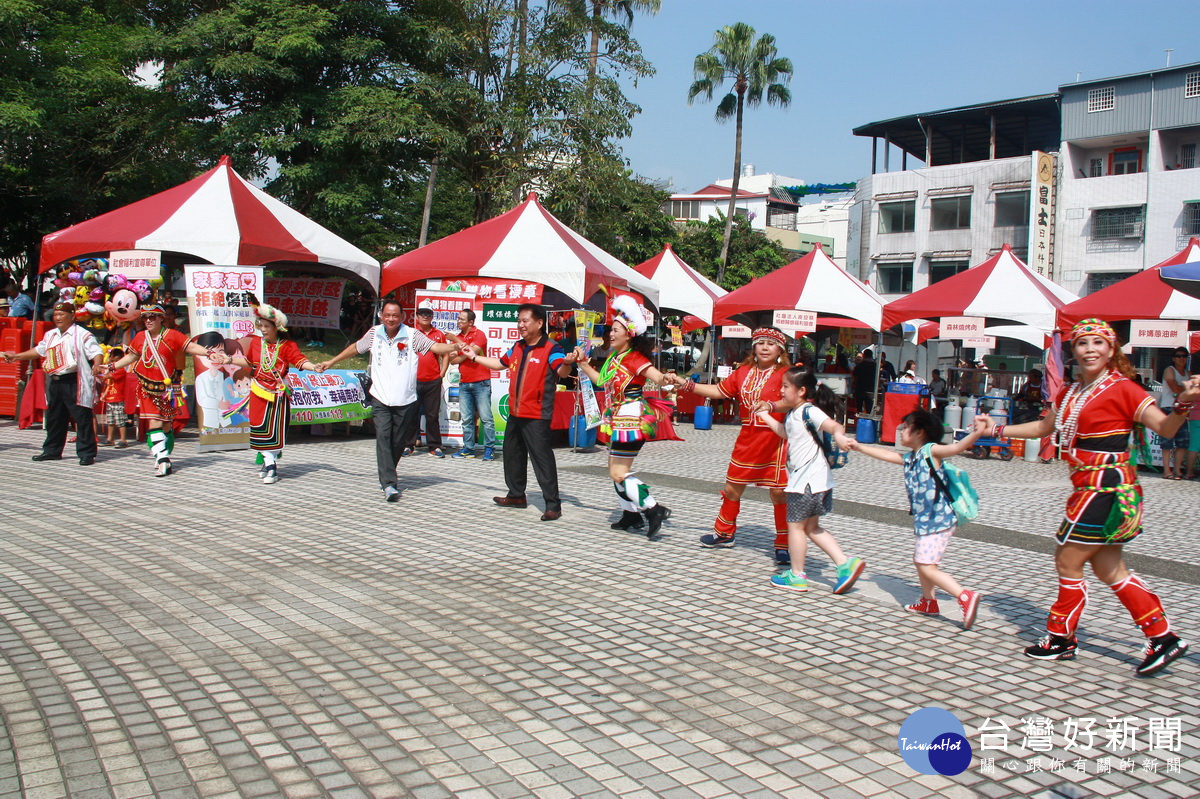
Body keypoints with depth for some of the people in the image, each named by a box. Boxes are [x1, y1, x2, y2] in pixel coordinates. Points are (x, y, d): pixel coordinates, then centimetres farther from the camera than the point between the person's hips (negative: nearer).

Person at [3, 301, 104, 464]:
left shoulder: (82, 335, -6)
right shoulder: (50, 335, 18)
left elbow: (97, 352, -13)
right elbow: (39, 350, 31)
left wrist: (97, 366, -32)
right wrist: (16, 356, 31)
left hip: (74, 382, -7)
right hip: (55, 382, 8)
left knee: (82, 418, -6)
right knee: (54, 418, 15)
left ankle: (86, 453, -2)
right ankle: (52, 450, 26)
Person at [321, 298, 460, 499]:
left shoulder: (412, 335, -2)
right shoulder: (374, 334, 7)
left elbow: (435, 347, -12)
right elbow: (355, 347, 23)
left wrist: (455, 346, -30)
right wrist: (331, 362, 31)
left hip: (406, 401, -1)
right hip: (380, 399, 1)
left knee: (398, 442, 6)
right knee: (383, 437, -15)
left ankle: (385, 475, 29)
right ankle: (388, 484, -20)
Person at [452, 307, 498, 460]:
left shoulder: (479, 334, -3)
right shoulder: (458, 337, 15)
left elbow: (472, 352, -17)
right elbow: (453, 360, 9)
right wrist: (466, 353, -6)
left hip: (481, 383, -6)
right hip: (464, 383, 6)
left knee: (485, 417, -4)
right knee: (466, 418, 6)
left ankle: (489, 449, 0)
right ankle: (468, 448, 12)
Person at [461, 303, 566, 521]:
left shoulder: (550, 349, -13)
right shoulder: (517, 347, 12)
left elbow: (562, 372, -29)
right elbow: (499, 364, 27)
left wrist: (567, 363, -52)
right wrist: (473, 357, 30)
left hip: (537, 416, -9)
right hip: (515, 413, 9)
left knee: (542, 458, -9)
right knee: (512, 455, 19)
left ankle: (553, 505, -4)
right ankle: (516, 495, 35)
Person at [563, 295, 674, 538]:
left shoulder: (635, 358, -16)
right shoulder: (613, 357, 11)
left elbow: (657, 376, -30)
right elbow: (600, 380, 25)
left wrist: (666, 379, -52)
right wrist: (581, 362, 20)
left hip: (631, 419, -10)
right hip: (618, 419, 10)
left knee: (619, 473, -11)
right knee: (615, 470, 16)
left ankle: (654, 509, -7)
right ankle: (631, 515, 27)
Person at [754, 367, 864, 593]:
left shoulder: (809, 411, -16)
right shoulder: (792, 415, 12)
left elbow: (833, 425, -31)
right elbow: (785, 433, 32)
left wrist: (839, 434, -53)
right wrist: (765, 416, 35)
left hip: (809, 480, -10)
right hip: (803, 479, 10)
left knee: (795, 525, 3)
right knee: (812, 527, 16)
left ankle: (797, 576, 14)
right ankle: (845, 564, 12)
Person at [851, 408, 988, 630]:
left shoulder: (931, 451, -11)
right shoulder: (909, 458, 13)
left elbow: (957, 447, -25)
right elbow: (885, 455, 27)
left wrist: (976, 433, -42)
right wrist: (859, 447, 34)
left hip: (938, 521, -10)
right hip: (924, 521, 10)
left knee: (928, 567, -13)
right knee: (920, 561, 22)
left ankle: (966, 597, -14)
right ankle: (928, 602, 38)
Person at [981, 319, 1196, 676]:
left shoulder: (1123, 389, -11)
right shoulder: (1071, 393, 11)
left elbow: (1165, 428, -17)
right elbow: (1044, 427, 26)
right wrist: (999, 430, 25)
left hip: (1107, 489, -8)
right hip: (1090, 489, 8)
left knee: (1068, 562, 2)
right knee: (1109, 569, 12)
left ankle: (1061, 639, 18)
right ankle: (1163, 638, 20)